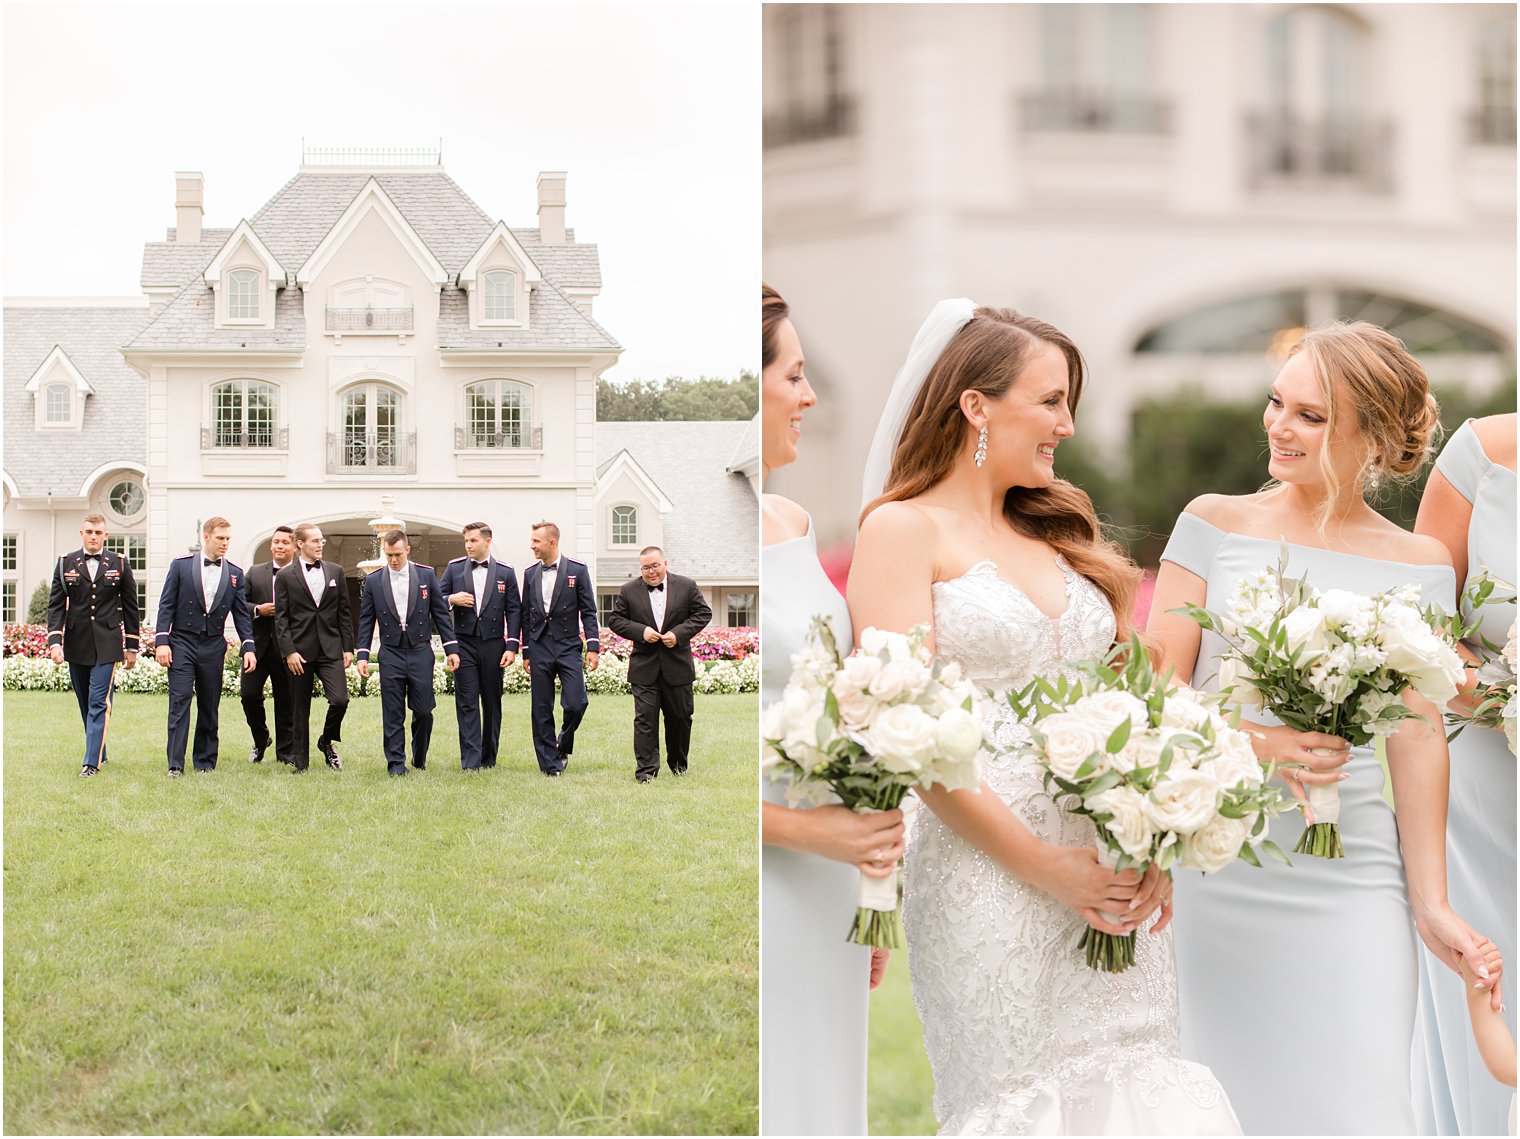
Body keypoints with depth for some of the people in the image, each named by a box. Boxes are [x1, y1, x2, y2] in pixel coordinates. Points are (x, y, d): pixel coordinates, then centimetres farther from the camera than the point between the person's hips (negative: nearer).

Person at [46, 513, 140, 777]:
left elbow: (130, 606, 8)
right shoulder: (65, 564, 5)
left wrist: (131, 647, 6)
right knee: (85, 703, 10)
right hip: (76, 644, 3)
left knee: (99, 703, -10)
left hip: (107, 644, -2)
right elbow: (55, 605, 2)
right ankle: (99, 752, 24)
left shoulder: (119, 564, 4)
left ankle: (92, 762, -12)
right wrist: (55, 641, -10)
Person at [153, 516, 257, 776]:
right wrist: (161, 641, -8)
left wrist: (248, 647, -3)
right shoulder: (181, 565, 1)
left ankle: (205, 762, 16)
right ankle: (176, 764, -9)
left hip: (213, 646, 3)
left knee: (210, 706, 6)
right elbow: (166, 605, 0)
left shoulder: (235, 574, 7)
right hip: (182, 643, -3)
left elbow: (241, 614, 8)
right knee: (180, 702, -9)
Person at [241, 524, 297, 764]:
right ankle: (261, 740, 20)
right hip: (258, 646, 2)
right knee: (249, 695, -3)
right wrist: (258, 610, -9)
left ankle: (285, 752, 15)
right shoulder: (255, 573, 10)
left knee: (286, 702, 4)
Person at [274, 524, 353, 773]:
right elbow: (281, 618, -1)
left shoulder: (335, 571, 10)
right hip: (300, 650, -2)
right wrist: (289, 651, -10)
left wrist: (348, 647, 6)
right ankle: (300, 761, 13)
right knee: (300, 709, 4)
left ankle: (327, 741, 14)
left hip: (330, 648, 2)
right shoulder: (285, 576, 1)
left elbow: (344, 612, 12)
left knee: (340, 700, -13)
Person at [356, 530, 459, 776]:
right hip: (391, 654, 0)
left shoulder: (426, 575, 2)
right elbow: (366, 621, 6)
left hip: (420, 652, 0)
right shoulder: (373, 581, 3)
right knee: (393, 714, -2)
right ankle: (396, 763, 4)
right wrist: (362, 655, 0)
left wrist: (451, 649, 0)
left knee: (423, 710, 2)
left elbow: (441, 613, 5)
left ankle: (419, 757, 23)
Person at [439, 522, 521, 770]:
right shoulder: (454, 568, 7)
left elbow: (514, 611, 3)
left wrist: (512, 647, -5)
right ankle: (470, 761, -8)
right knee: (467, 703, -6)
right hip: (464, 644, 0)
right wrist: (452, 599, -11)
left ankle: (489, 757, 17)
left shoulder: (505, 572, 5)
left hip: (493, 644, 0)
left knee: (492, 702, 7)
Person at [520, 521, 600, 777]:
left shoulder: (577, 570, -1)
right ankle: (550, 764, 9)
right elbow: (526, 615, 14)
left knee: (575, 704, -12)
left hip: (568, 646, -3)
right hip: (540, 648, 3)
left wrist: (593, 646, -8)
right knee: (542, 709, 2)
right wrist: (526, 651, 11)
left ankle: (563, 745, 15)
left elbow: (588, 612, -1)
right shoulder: (530, 574, 10)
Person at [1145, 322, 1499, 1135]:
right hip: (1218, 876, 0)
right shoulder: (1216, 525, 4)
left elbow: (1418, 735, 6)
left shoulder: (1418, 566, 6)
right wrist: (1251, 743, -17)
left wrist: (1431, 902, 1)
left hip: (1354, 882, 0)